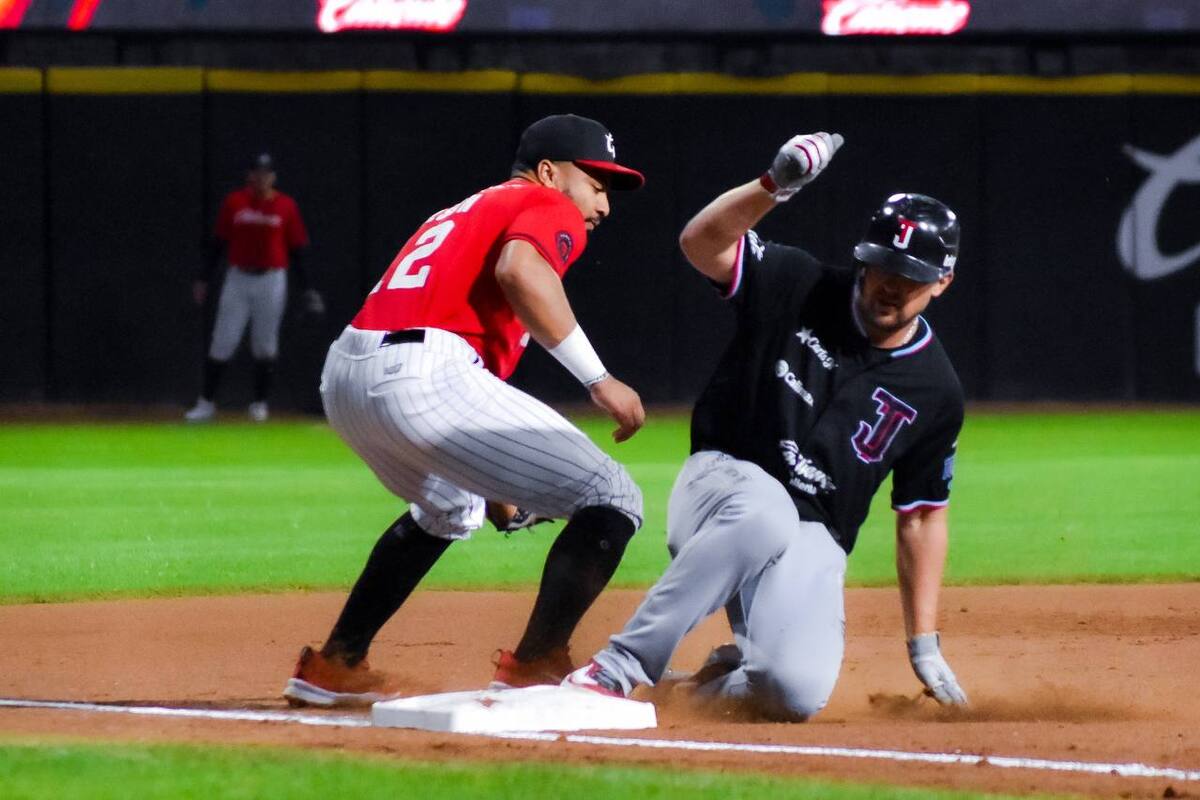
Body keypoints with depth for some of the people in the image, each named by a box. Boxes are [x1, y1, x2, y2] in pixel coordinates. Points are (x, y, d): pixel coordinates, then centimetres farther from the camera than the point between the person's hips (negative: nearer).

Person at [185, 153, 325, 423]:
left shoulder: (286, 206, 0)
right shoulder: (234, 202, 2)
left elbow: (297, 251, 4)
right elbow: (218, 243, 7)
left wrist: (306, 289, 2)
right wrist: (204, 279, 4)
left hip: (271, 280, 0)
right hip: (238, 279, 0)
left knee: (265, 343, 5)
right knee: (222, 342, -3)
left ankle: (260, 403, 17)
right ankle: (206, 403, 1)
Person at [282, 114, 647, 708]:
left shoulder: (464, 213, 35)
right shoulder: (547, 206, 9)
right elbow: (520, 270, -16)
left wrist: (493, 482, 32)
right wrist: (597, 379, -16)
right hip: (422, 374, -9)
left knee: (447, 509, 39)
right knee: (612, 503, -6)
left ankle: (334, 665, 38)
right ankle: (535, 669, -13)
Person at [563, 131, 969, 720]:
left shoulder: (934, 392, 4)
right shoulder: (798, 288, -2)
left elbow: (920, 516, 10)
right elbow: (702, 243, -17)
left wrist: (924, 646, 6)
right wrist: (774, 187, -35)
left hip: (812, 542, 2)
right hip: (721, 484, -2)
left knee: (796, 693, -27)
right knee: (765, 513, -42)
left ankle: (730, 677, 13)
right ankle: (618, 669, -36)